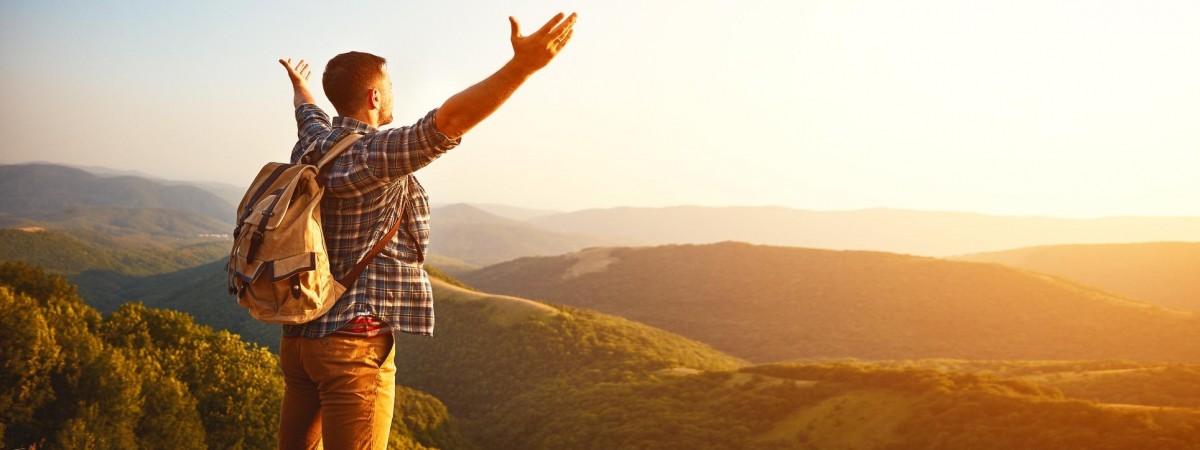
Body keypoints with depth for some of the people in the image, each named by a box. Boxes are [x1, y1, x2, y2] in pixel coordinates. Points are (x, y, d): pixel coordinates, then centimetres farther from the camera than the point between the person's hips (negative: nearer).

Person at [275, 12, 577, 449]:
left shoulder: (313, 144, 9)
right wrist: (523, 65, -39)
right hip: (355, 343, -9)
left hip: (299, 336, 9)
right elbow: (446, 122, -33)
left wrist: (299, 87, 58)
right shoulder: (372, 154, -17)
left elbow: (309, 113, 34)